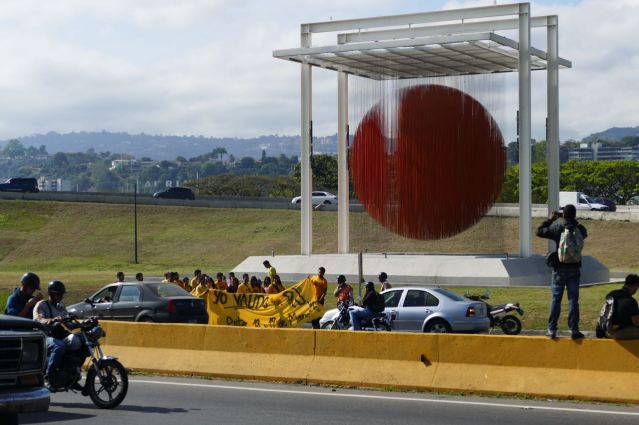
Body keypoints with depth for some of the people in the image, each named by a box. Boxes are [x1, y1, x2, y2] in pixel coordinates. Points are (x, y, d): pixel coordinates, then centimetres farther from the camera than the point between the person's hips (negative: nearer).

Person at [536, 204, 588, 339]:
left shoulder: (557, 228, -9)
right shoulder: (579, 229, -2)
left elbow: (539, 231, 1)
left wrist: (550, 219, 11)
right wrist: (574, 222, 21)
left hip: (560, 268, -1)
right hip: (574, 268, 1)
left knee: (556, 299, 5)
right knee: (573, 299, 4)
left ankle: (552, 330, 4)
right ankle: (574, 330, 1)